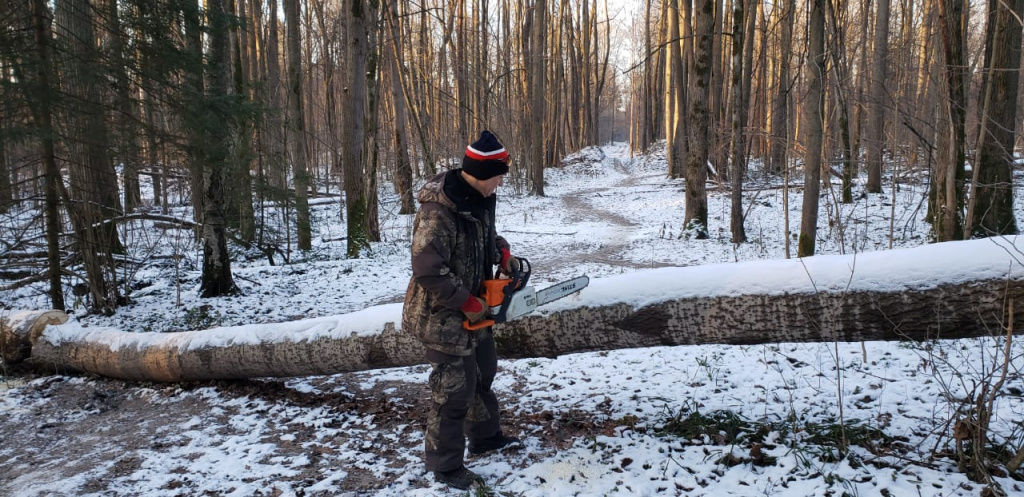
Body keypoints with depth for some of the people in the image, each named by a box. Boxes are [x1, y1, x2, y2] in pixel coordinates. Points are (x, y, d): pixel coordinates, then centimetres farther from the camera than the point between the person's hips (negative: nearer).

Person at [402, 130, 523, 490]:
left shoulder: (480, 197, -1)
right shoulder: (438, 211, -30)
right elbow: (428, 271, -32)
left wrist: (503, 254, -2)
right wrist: (468, 304, -23)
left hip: (474, 309, 10)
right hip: (443, 316, -10)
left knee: (482, 373, 24)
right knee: (455, 390, 1)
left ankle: (485, 436, 45)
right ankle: (445, 465, 19)